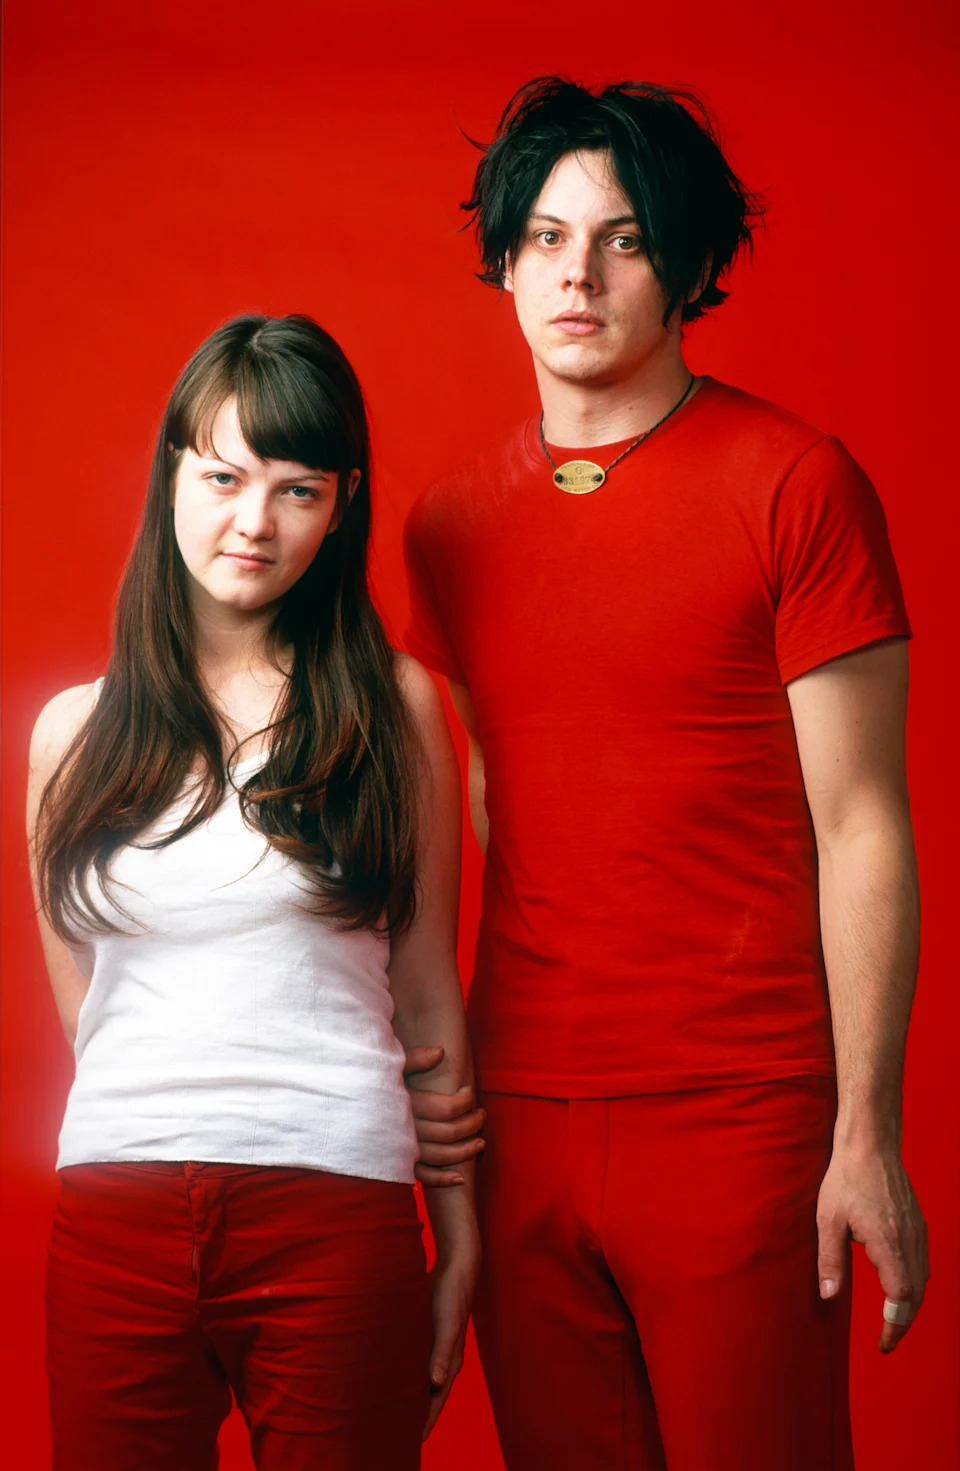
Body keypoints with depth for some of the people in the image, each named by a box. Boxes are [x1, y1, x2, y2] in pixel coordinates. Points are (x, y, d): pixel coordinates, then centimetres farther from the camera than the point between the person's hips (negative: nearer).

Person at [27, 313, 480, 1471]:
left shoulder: (390, 704, 3)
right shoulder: (76, 729, 8)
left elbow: (426, 993, 5)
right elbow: (79, 1003, 15)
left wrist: (461, 1244, 6)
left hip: (336, 1216, -2)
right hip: (114, 1216, 2)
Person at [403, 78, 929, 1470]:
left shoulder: (796, 484, -6)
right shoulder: (449, 519, 9)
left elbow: (859, 827, -8)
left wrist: (868, 1138, -11)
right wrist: (441, 1075, 11)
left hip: (738, 1118, -4)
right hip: (520, 1112, 5)